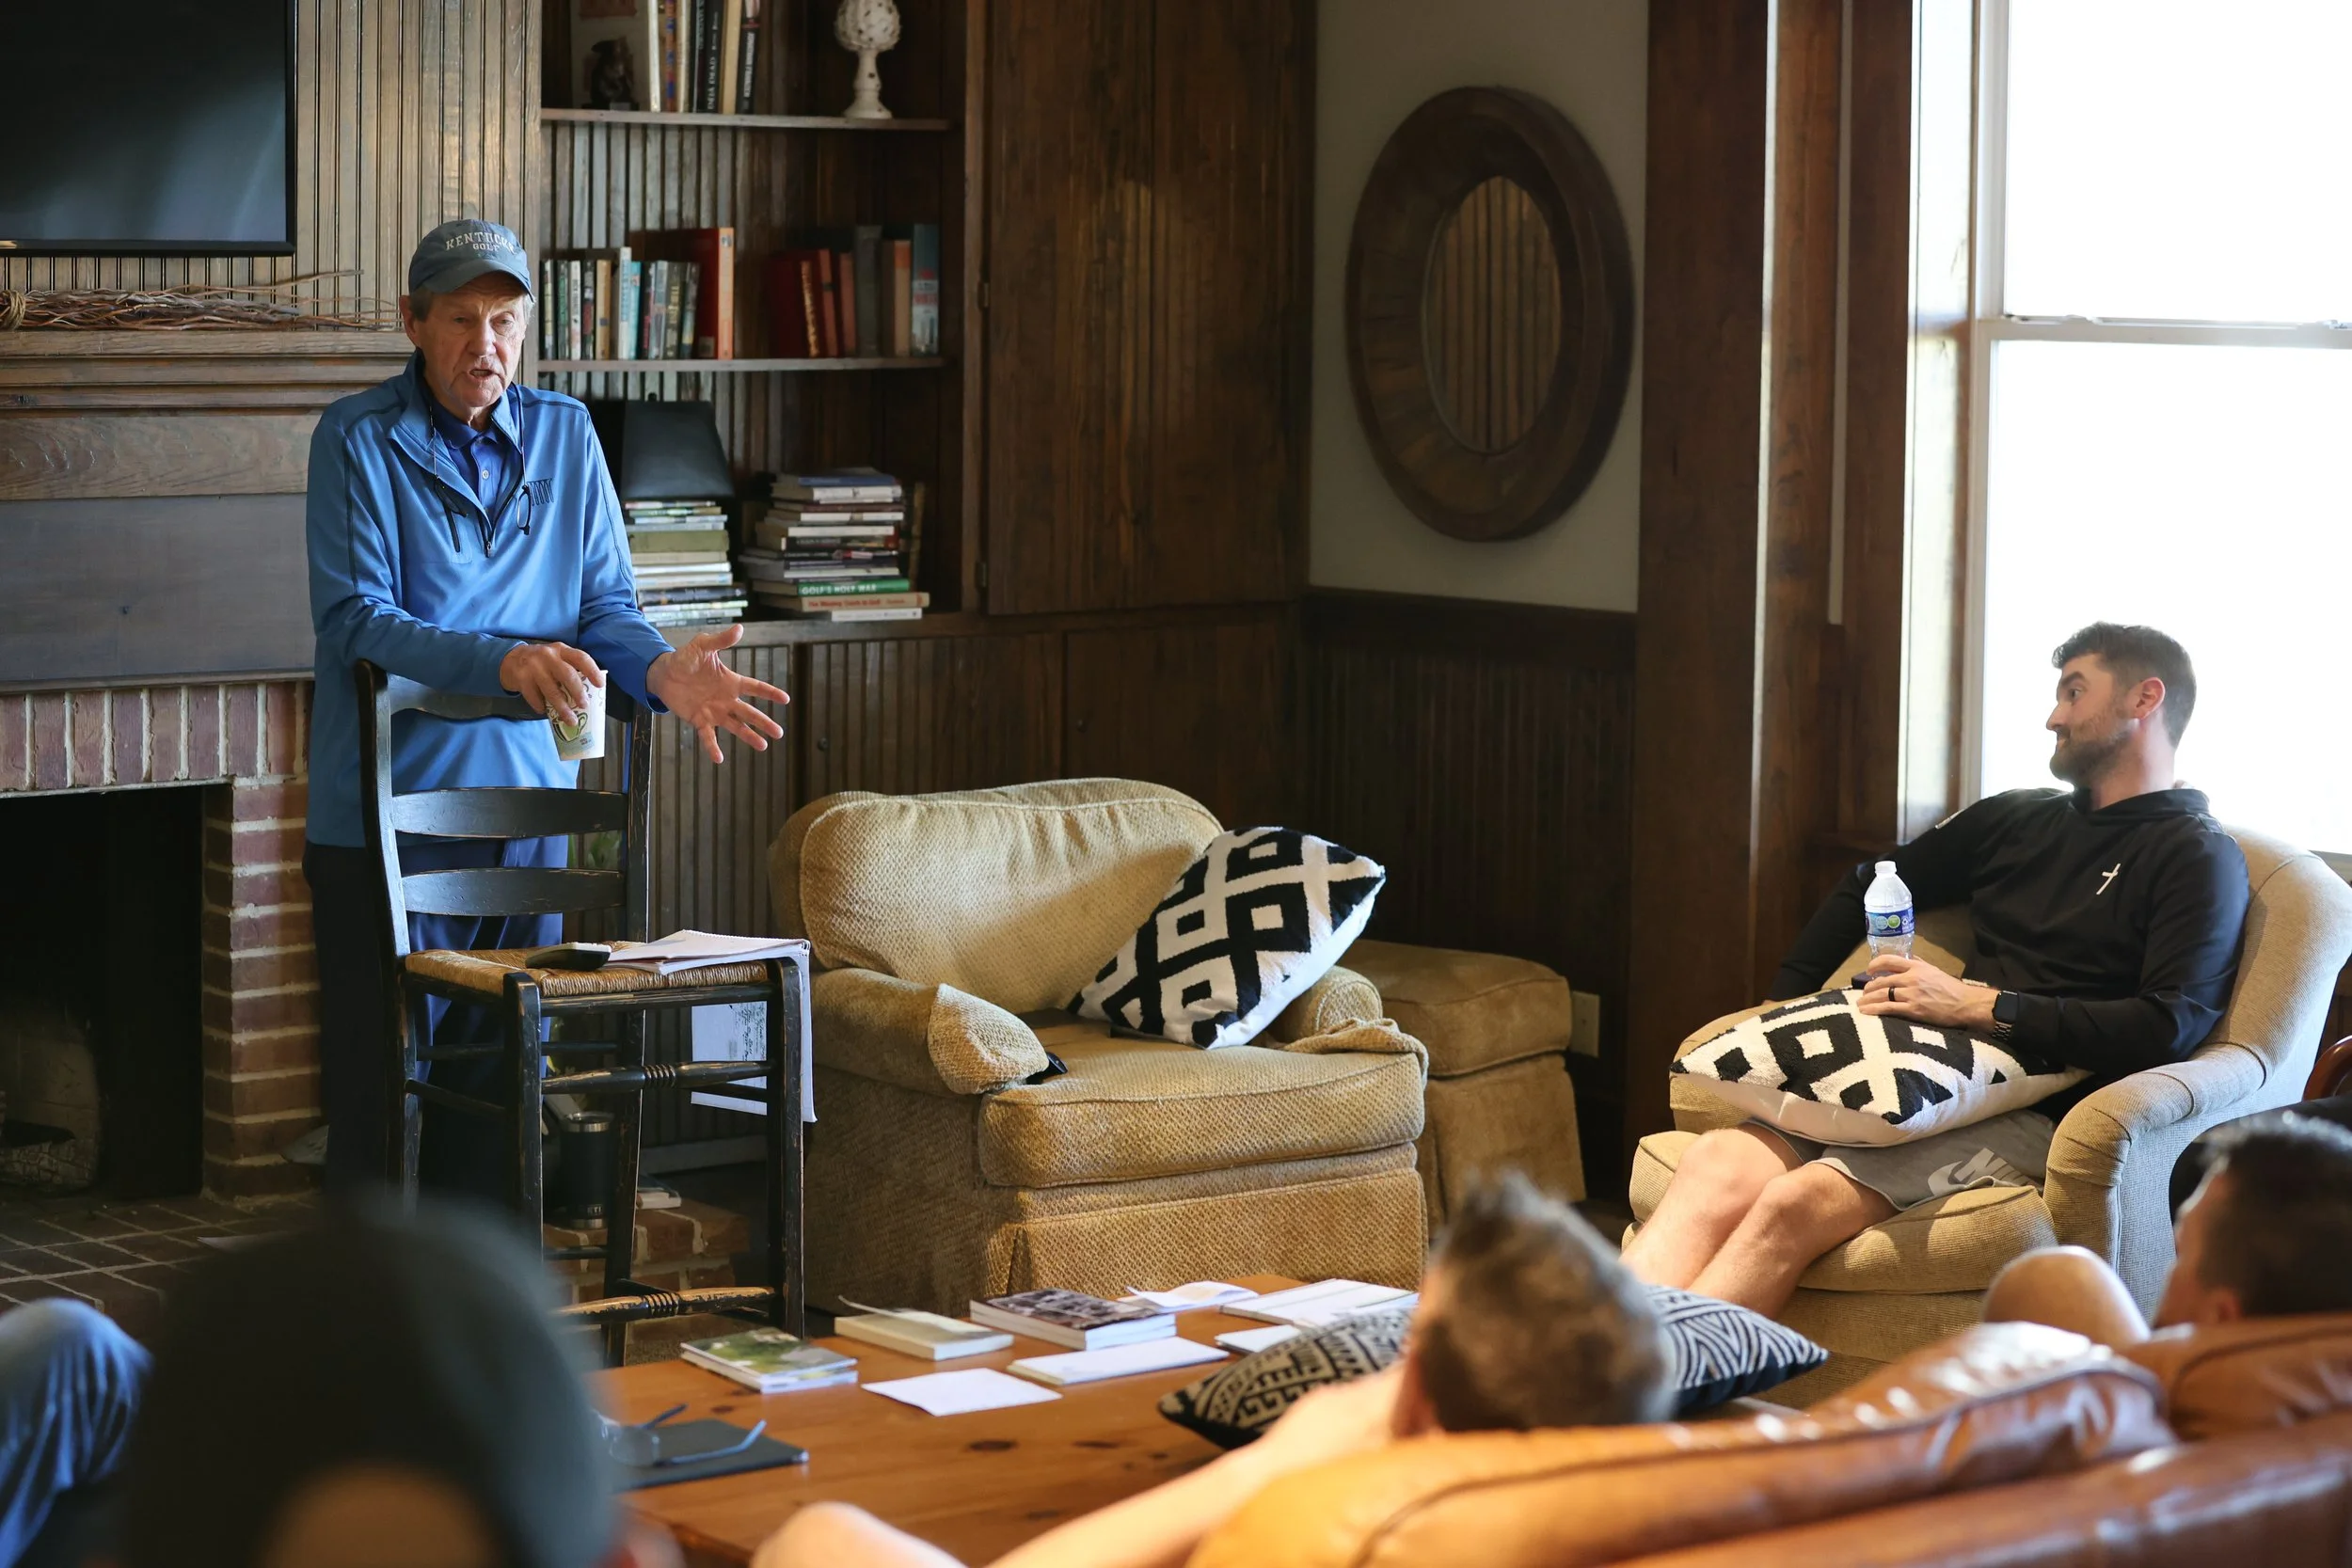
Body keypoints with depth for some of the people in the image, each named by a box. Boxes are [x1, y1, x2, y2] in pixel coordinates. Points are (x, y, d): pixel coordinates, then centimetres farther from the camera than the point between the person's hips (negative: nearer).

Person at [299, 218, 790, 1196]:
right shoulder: (358, 439, -5)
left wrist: (659, 670, -16)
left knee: (497, 1080, 9)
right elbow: (356, 619, -14)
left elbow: (603, 603, 7)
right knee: (381, 1083, -2)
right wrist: (501, 662, -29)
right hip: (388, 816, -4)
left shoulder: (565, 435, 8)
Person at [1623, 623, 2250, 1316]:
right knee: (1718, 1166, -25)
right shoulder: (2017, 818, 24)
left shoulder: (2198, 857, 4)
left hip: (2034, 1113, -6)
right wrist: (1784, 1002, 20)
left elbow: (2171, 1026, -12)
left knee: (1794, 1205, -33)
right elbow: (1867, 888, 36)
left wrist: (1980, 1005, -13)